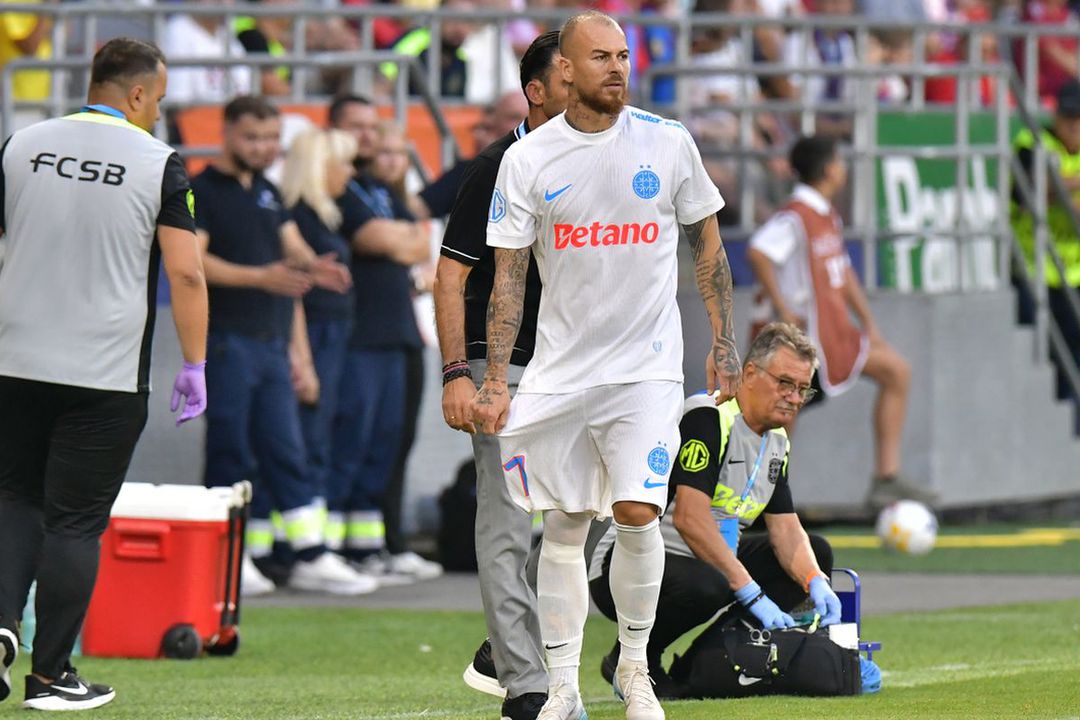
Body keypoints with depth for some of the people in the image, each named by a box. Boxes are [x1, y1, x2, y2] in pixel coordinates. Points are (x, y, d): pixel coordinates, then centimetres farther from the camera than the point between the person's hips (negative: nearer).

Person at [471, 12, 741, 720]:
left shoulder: (668, 142, 0)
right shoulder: (528, 159, -1)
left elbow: (708, 244, 10)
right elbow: (508, 275, 1)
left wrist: (723, 343, 8)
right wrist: (495, 380, -4)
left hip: (646, 363, -1)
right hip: (560, 365, 1)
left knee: (637, 514, -12)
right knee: (564, 528, 3)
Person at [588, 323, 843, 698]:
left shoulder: (776, 442, 10)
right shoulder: (708, 417, -19)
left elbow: (785, 528, 9)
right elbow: (689, 518, -27)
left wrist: (816, 583, -13)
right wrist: (753, 595, -29)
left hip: (707, 561, 10)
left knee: (816, 554, 9)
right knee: (707, 587, -40)